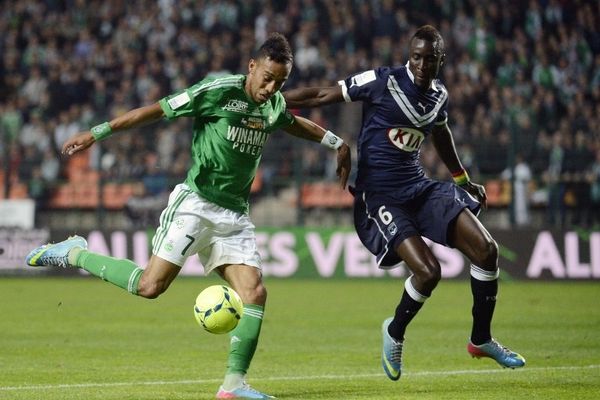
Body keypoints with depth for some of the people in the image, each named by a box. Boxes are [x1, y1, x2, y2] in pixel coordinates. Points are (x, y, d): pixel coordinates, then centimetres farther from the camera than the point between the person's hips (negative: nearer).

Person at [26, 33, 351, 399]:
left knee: (255, 292, -9)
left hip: (235, 215, 6)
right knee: (151, 285, -14)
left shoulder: (274, 105, 8)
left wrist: (336, 142, 36)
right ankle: (73, 253, 6)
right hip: (196, 204, -6)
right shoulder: (218, 91, -13)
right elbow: (156, 111, -9)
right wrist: (97, 134, -8)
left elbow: (292, 123, 34)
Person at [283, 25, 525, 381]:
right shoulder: (382, 82, -13)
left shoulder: (439, 95, 6)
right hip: (378, 195, -7)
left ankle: (481, 339, 13)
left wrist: (464, 181, 39)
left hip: (419, 187, 7)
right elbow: (320, 96, -9)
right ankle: (394, 334, 10)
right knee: (428, 271, -21)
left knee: (486, 249, -5)